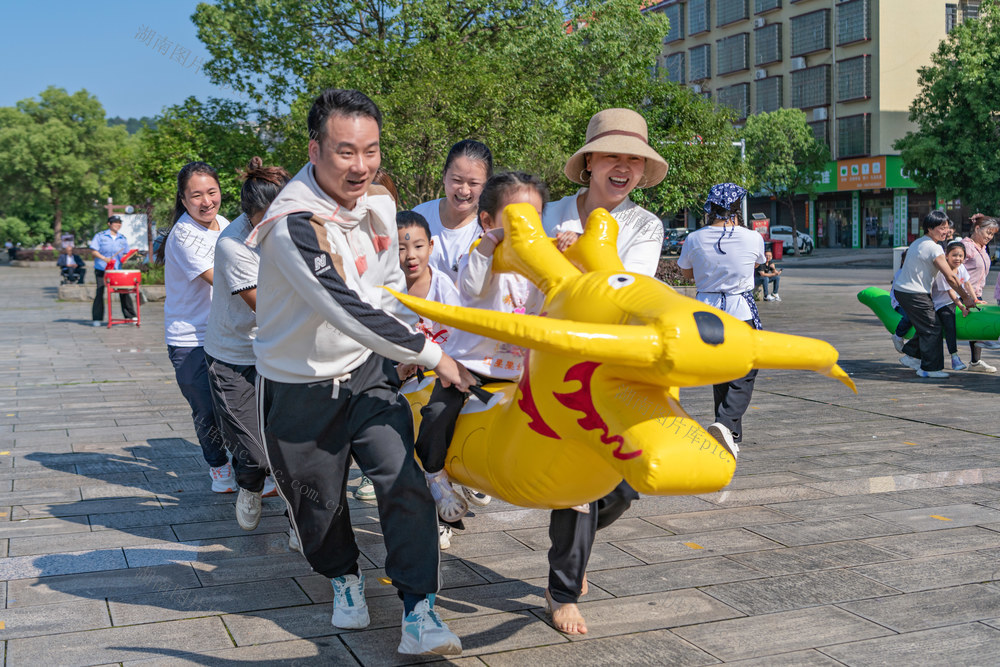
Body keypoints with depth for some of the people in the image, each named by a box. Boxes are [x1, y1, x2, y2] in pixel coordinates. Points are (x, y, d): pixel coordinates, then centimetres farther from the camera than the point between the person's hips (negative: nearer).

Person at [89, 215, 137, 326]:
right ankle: (97, 318, 3)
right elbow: (94, 251, -3)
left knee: (124, 291, -3)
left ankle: (130, 316, 5)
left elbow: (125, 253, 16)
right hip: (101, 269, -2)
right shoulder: (100, 236, 2)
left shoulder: (123, 238, 12)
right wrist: (104, 258, -18)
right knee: (99, 292, -3)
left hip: (117, 270, 2)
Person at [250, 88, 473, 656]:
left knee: (403, 478, -13)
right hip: (298, 386, -4)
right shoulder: (295, 225, -28)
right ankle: (344, 576, 41)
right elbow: (350, 312, -31)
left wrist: (410, 325, 9)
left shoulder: (379, 201, -3)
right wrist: (432, 354, -24)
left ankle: (420, 614, -8)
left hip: (366, 370, 5)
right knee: (319, 502, 11)